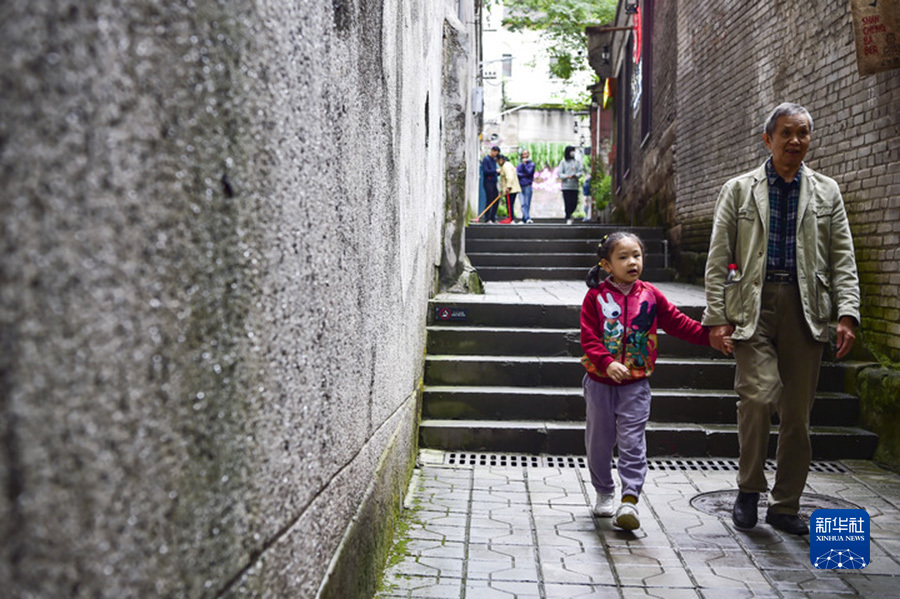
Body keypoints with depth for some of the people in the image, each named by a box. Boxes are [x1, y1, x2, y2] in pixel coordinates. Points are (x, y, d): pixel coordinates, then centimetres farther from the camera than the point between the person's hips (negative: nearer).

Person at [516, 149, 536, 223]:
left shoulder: (531, 164, 4)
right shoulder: (519, 165, 14)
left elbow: (528, 172, -10)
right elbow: (517, 173, 2)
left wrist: (524, 164, -10)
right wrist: (524, 175, -11)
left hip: (528, 186, -3)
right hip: (521, 186, 3)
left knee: (527, 204, -2)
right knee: (523, 204, -8)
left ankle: (524, 219, 2)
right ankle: (527, 218, -12)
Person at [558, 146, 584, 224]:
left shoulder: (577, 162, 10)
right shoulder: (563, 163, 4)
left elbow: (581, 171, 5)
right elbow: (559, 173, -1)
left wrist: (576, 175, -16)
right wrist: (567, 176, -18)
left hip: (575, 186, 2)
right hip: (566, 186, -2)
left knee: (574, 202, 0)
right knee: (568, 202, -6)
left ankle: (569, 214, 26)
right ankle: (568, 218, 4)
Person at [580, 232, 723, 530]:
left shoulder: (650, 295, 2)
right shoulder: (595, 296, -5)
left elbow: (678, 323, 5)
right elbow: (589, 338, -11)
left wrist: (709, 335, -6)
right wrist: (607, 363, -26)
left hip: (636, 383, 0)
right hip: (600, 382, 0)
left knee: (632, 440, -6)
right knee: (599, 439, 10)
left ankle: (629, 500, -5)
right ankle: (604, 494, 28)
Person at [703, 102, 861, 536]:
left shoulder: (827, 192, 14)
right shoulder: (738, 190, 9)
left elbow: (843, 259, 9)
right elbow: (718, 259, 5)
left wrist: (848, 314, -3)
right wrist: (716, 316, -4)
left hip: (805, 307, 2)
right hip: (752, 305, -2)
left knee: (798, 413, 4)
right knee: (759, 393, -19)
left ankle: (785, 506, 18)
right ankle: (749, 489, 4)